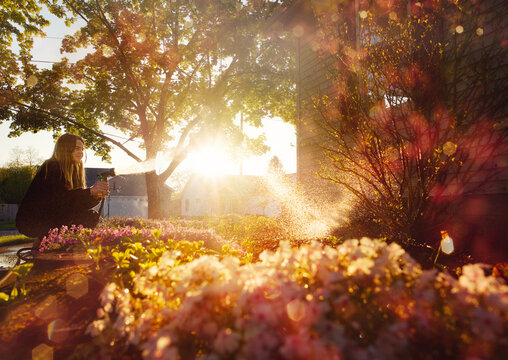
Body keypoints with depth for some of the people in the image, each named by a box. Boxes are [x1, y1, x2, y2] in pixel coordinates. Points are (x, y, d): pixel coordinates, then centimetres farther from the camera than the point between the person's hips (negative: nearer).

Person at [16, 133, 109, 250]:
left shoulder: (72, 170, 10)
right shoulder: (51, 167, -12)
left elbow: (81, 204, 3)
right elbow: (58, 197, -28)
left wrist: (97, 195, -16)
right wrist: (90, 191, -34)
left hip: (49, 220, 8)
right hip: (31, 222, -8)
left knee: (92, 216, -6)